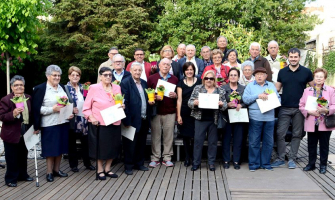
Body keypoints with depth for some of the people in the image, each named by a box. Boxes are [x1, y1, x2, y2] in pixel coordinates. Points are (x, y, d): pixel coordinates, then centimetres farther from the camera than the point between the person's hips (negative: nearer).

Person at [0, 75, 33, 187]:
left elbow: (31, 114, 12)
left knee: (23, 156, 18)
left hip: (25, 133, 5)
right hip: (11, 134, -5)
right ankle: (11, 179, 18)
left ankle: (22, 175, 34)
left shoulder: (29, 98, 6)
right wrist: (13, 114, -31)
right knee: (12, 158, 4)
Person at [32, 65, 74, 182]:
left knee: (60, 147, 11)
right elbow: (37, 108, -9)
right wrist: (52, 109, -18)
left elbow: (69, 103, 18)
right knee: (50, 149, 1)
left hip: (63, 122, 6)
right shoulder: (40, 89, -6)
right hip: (49, 124, -5)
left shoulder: (62, 88, 12)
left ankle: (57, 169, 24)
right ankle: (49, 172, 13)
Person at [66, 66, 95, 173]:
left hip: (83, 118, 4)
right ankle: (73, 164, 17)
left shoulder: (82, 87, 11)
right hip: (72, 119, -4)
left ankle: (87, 163, 20)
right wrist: (71, 109, -21)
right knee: (72, 143, 7)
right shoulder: (66, 88, -4)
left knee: (85, 142, 8)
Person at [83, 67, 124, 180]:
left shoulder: (117, 88, 9)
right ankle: (100, 170, 20)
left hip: (114, 123, 4)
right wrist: (91, 118, -17)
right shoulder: (94, 88, -3)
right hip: (99, 124, -4)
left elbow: (120, 104, 20)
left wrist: (122, 106, -3)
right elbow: (86, 108, -3)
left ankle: (107, 169, 25)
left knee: (113, 147, 9)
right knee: (100, 148, 4)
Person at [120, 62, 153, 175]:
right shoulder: (125, 83, -9)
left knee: (141, 143, 15)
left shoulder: (144, 83, 13)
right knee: (130, 144, 3)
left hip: (144, 120, 7)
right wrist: (127, 121, -18)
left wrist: (150, 102, 1)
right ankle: (128, 166, 15)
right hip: (133, 120, -7)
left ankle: (139, 163, 28)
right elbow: (125, 103, -14)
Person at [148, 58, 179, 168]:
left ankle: (167, 158, 13)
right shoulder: (152, 78, 7)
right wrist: (155, 97, -13)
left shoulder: (175, 79, 11)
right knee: (155, 135, 1)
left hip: (170, 112, 1)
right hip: (156, 112, -1)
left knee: (169, 136, 2)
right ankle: (155, 158, 11)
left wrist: (175, 95, -8)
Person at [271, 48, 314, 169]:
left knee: (297, 134, 6)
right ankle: (280, 159, 8)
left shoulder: (306, 72, 2)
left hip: (299, 109, -1)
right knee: (280, 133, -2)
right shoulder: (282, 72, 7)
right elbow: (277, 88, 11)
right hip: (285, 108, 1)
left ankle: (292, 159, 15)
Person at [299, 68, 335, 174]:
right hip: (311, 124, 1)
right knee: (311, 145, 9)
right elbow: (301, 105, 5)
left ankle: (323, 165, 19)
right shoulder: (307, 90, 8)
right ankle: (311, 164, 22)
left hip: (325, 124, -1)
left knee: (324, 145, 7)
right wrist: (309, 111, -12)